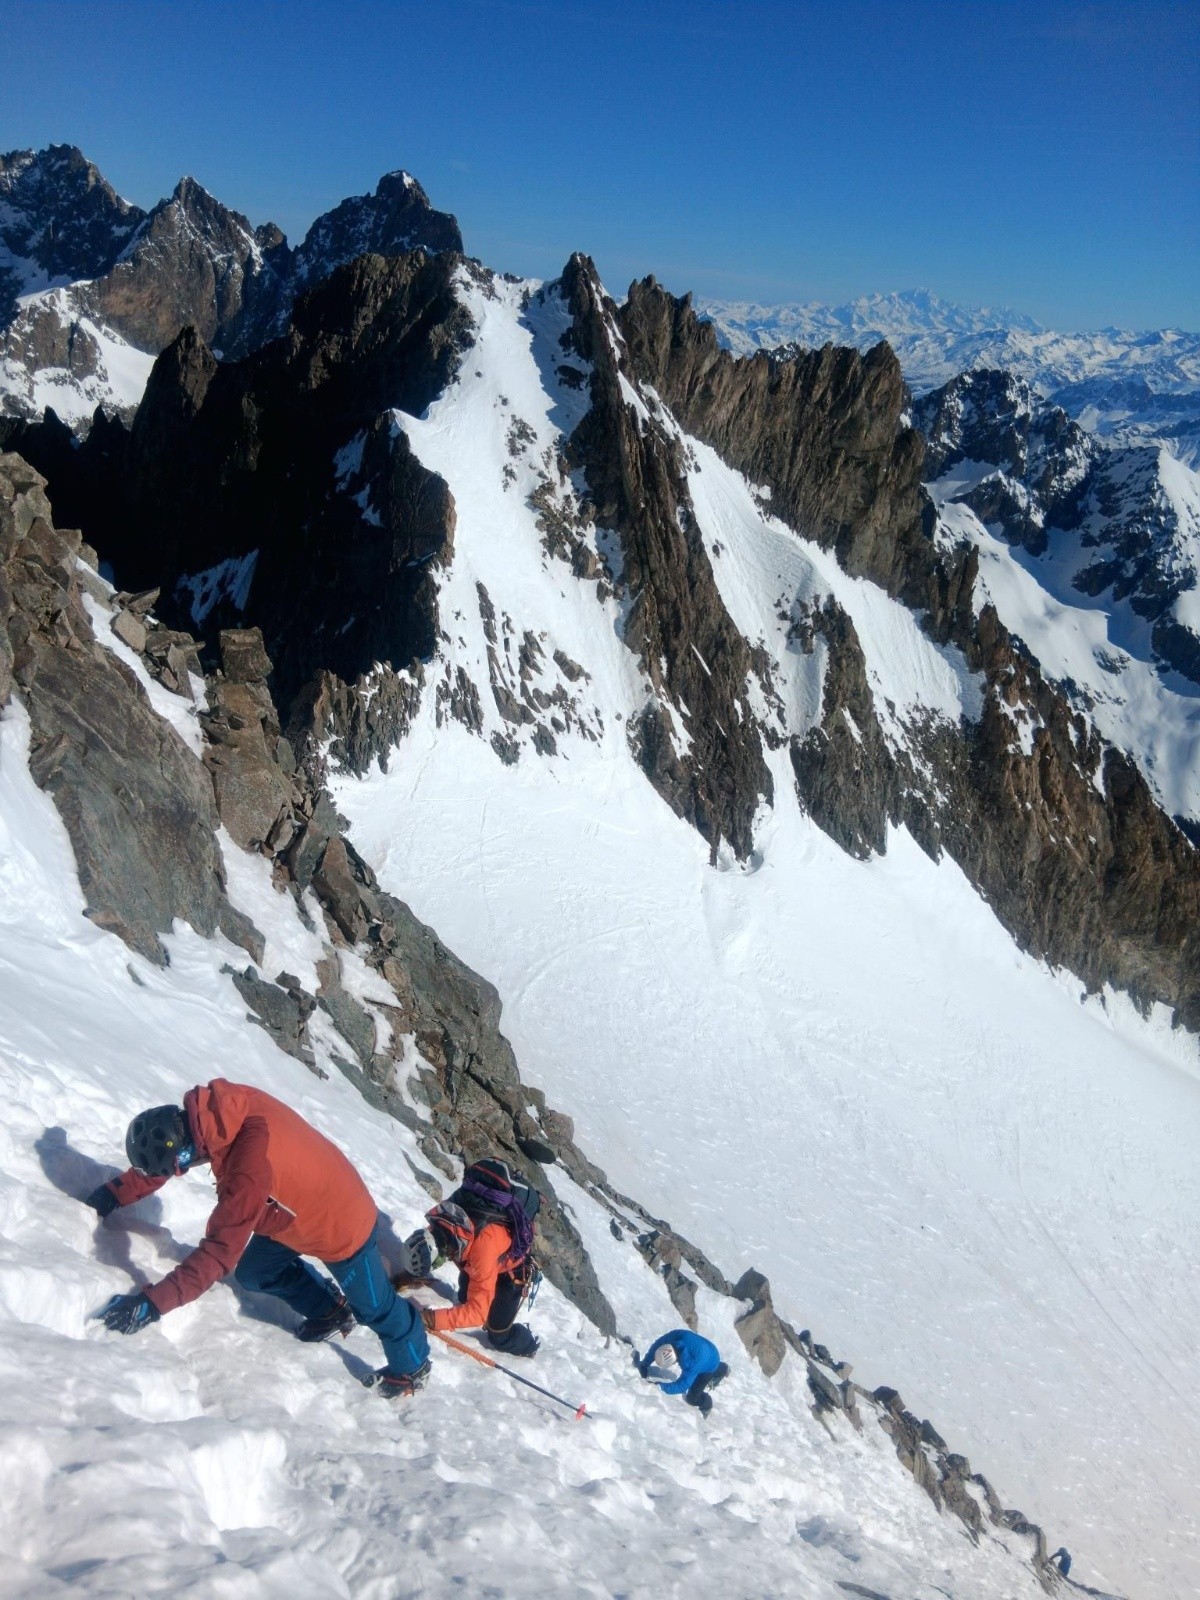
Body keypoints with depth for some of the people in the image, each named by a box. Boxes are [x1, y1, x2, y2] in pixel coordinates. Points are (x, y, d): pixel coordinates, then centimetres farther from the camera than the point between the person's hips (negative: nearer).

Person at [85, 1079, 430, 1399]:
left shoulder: (250, 1165, -43)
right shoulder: (218, 1106, -21)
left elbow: (221, 1250, -40)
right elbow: (162, 1151, -2)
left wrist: (153, 1303, -38)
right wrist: (114, 1194, -3)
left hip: (344, 1226, -7)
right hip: (303, 1207, 7)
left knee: (374, 1306, 15)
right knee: (253, 1272, 18)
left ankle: (412, 1368, 42)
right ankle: (330, 1312, 39)